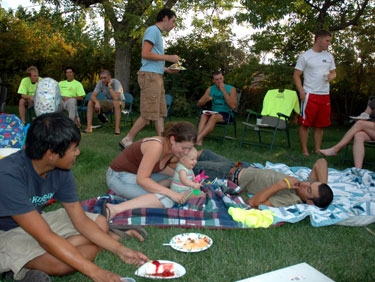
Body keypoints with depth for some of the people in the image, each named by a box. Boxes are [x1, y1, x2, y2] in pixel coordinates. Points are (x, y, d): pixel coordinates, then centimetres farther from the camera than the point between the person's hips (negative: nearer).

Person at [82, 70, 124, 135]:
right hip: (108, 102, 5)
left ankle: (117, 128, -40)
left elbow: (116, 98, -39)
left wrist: (110, 86, -33)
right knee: (90, 102, -14)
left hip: (120, 102, -5)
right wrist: (97, 102, -36)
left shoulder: (116, 82, -25)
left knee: (116, 103, -42)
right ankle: (89, 127, -16)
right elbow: (93, 96, -16)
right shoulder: (100, 83, -10)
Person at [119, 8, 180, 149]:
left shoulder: (158, 33, 22)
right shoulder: (153, 30, -6)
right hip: (150, 75, -10)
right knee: (148, 114, -8)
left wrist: (166, 69, 12)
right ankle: (126, 141, 0)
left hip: (156, 76, 10)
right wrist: (168, 57, -11)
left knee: (160, 113, 7)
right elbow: (145, 54, -17)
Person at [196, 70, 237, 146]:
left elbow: (233, 106, -18)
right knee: (203, 115, -29)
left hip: (226, 114, -3)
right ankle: (199, 140, -45)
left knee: (214, 116, -35)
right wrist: (206, 99, -17)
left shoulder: (231, 89, -4)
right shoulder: (210, 89, 7)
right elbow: (199, 104, 7)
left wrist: (223, 91, -19)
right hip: (214, 113, 4)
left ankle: (198, 138, -44)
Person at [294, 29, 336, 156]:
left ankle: (317, 150, 19)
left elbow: (333, 72, 22)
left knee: (320, 125, 10)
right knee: (305, 123, -4)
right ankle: (305, 151, 4)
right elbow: (296, 75, -3)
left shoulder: (329, 56, 13)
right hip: (310, 95, -5)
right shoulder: (305, 56, -2)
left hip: (325, 96, 5)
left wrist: (331, 76, -3)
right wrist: (301, 92, -14)